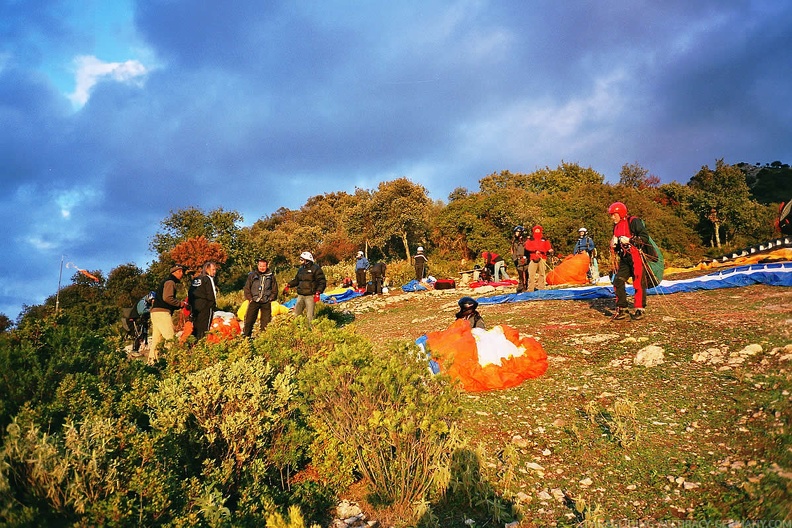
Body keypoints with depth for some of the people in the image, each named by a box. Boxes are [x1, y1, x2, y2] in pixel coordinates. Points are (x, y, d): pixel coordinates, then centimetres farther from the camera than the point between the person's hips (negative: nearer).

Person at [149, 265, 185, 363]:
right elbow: (167, 298, -21)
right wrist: (180, 304, -10)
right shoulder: (170, 282, -7)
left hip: (155, 312, 10)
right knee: (170, 337, -13)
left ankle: (152, 360, 12)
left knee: (157, 338, 10)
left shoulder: (166, 281, 25)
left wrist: (179, 305, 12)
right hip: (162, 312, -10)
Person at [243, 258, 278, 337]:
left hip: (266, 303, 1)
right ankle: (245, 336, 8)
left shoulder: (271, 276, 6)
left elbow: (275, 290, 10)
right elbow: (246, 288, 3)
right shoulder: (252, 275, 2)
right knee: (249, 320, -1)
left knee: (265, 321, 4)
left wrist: (270, 298, 1)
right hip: (254, 301, -1)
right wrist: (250, 298, -4)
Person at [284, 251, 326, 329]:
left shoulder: (316, 269, -8)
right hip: (300, 295, 7)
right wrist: (288, 285, 14)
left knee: (310, 316, -5)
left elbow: (322, 282, -10)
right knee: (296, 314, 9)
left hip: (310, 296, -7)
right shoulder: (301, 269, 15)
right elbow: (296, 280, 28)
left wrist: (318, 292, -20)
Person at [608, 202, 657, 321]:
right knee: (618, 282, -1)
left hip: (637, 257, -8)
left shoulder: (633, 222, -8)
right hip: (625, 259, 8)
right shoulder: (616, 227, 16)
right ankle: (622, 309, 5)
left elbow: (645, 236, -15)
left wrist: (629, 240, -21)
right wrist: (614, 246, 2)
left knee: (639, 283, -1)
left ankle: (640, 310, 8)